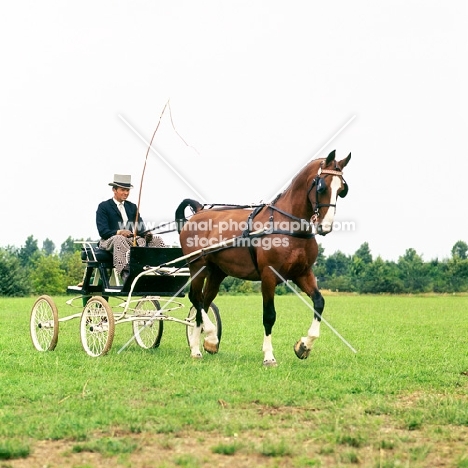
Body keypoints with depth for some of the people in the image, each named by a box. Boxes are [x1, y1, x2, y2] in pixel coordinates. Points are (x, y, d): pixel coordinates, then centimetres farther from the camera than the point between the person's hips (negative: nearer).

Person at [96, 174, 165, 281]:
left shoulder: (132, 207, 19)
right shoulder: (103, 207, 2)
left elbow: (140, 229, 11)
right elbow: (103, 231, -10)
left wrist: (146, 234, -14)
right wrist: (119, 232, -29)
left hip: (132, 239, 6)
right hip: (110, 241, -6)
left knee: (156, 240, -14)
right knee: (119, 239, -40)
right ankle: (126, 274, -57)